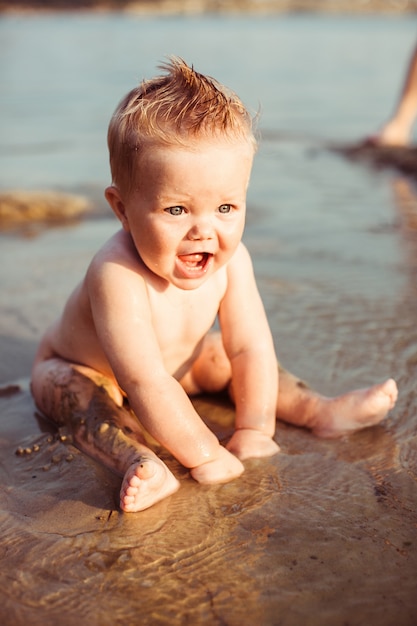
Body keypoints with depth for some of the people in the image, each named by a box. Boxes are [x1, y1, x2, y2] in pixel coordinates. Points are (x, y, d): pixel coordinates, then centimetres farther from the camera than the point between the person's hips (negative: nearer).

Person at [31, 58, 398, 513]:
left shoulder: (229, 258, -24)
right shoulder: (117, 276, -44)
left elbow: (251, 347, -17)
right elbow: (146, 384, -43)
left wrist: (254, 429, -22)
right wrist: (205, 455, -37)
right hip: (75, 368, -5)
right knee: (81, 395, -33)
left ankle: (318, 411, 6)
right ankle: (141, 466, -47)